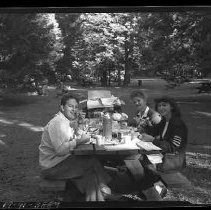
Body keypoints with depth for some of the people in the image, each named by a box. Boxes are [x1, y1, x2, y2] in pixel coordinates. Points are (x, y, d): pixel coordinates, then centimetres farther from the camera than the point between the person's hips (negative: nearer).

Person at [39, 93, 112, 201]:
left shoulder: (68, 120, 10)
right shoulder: (58, 123, -22)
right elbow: (61, 150, -31)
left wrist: (76, 128, -9)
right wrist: (78, 141, -22)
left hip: (62, 160, 9)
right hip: (52, 167, -9)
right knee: (92, 163, -11)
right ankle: (101, 186, 10)